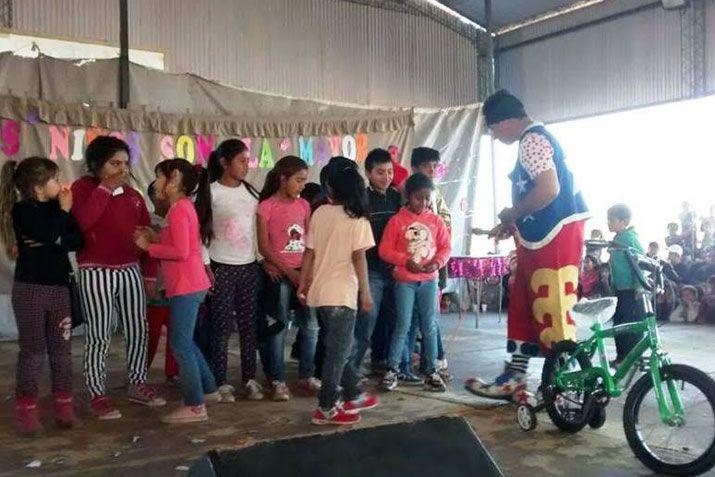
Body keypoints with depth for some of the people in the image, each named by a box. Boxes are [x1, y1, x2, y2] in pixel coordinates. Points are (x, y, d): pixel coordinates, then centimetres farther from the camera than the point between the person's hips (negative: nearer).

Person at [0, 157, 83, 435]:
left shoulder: (56, 208, 9)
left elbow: (77, 240, 0)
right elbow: (48, 233, -25)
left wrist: (51, 242, -15)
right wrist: (64, 210, -10)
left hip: (59, 288, 5)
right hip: (30, 289, -5)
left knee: (61, 350, 7)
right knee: (33, 351, -1)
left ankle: (64, 408, 16)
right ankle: (26, 412, 10)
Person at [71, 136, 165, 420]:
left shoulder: (132, 195, 10)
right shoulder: (83, 188, -4)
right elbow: (81, 222, -25)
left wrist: (150, 274, 10)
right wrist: (106, 188, -19)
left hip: (131, 271, 5)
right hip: (96, 273, -5)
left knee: (137, 331, 11)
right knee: (99, 336, 0)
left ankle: (137, 384, 27)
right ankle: (97, 394, 13)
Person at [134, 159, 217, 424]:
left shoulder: (178, 209, -15)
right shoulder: (184, 206, 15)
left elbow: (181, 252, -23)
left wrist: (149, 247, -12)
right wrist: (156, 238, 7)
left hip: (186, 288, -10)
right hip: (188, 286, 10)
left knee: (181, 346, -4)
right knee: (185, 342, 20)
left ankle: (195, 406, 2)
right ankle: (208, 389, 30)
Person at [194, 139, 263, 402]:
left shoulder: (252, 192, 9)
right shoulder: (209, 191, -6)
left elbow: (262, 228, 12)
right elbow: (200, 230, -7)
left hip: (250, 266, 4)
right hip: (221, 267, -4)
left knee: (249, 325, 7)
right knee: (221, 326, 0)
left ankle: (250, 378, 17)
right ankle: (221, 381, 9)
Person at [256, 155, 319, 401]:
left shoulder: (304, 205, 10)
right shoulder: (267, 206, -5)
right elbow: (264, 247, -9)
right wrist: (289, 272, -12)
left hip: (303, 272, 5)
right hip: (280, 274, -5)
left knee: (311, 326, 5)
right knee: (279, 328, 1)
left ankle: (306, 376, 18)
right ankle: (278, 381, 11)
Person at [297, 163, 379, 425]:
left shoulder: (319, 213, 4)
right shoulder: (357, 219, -7)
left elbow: (309, 253, 5)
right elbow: (358, 257, -13)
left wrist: (302, 285, 12)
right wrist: (365, 291, -8)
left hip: (319, 292, 6)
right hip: (342, 294, -6)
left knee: (339, 346, 18)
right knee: (339, 351, 3)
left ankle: (354, 396, 30)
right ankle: (326, 408, 7)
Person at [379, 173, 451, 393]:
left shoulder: (436, 220, 5)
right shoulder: (397, 220, -4)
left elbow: (446, 246, 8)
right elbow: (385, 250, -5)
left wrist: (438, 262, -11)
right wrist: (406, 261, -17)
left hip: (429, 280, 3)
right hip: (404, 280, -3)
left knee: (430, 327, 6)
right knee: (402, 325, -2)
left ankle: (431, 371, 15)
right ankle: (392, 369, 10)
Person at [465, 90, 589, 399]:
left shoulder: (532, 140, -14)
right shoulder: (533, 139, 19)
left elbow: (548, 189, -26)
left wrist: (512, 214, -13)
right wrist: (514, 223, 15)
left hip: (556, 234, -11)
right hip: (542, 235, 11)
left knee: (552, 311, -5)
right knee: (523, 306, 14)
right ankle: (514, 377, 22)